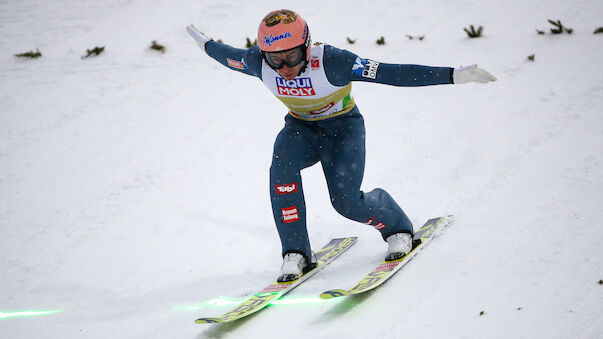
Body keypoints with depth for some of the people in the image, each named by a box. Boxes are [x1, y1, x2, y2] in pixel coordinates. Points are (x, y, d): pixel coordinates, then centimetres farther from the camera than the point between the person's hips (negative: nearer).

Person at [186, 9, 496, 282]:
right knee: (281, 167, -27)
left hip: (342, 126, -4)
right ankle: (296, 254, -17)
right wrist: (206, 45, 22)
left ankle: (397, 227, 15)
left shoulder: (330, 62, -35)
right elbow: (229, 57, 3)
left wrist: (454, 75, -39)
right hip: (300, 127, 4)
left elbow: (393, 74, -36)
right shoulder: (259, 63, -22)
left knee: (346, 201, -17)